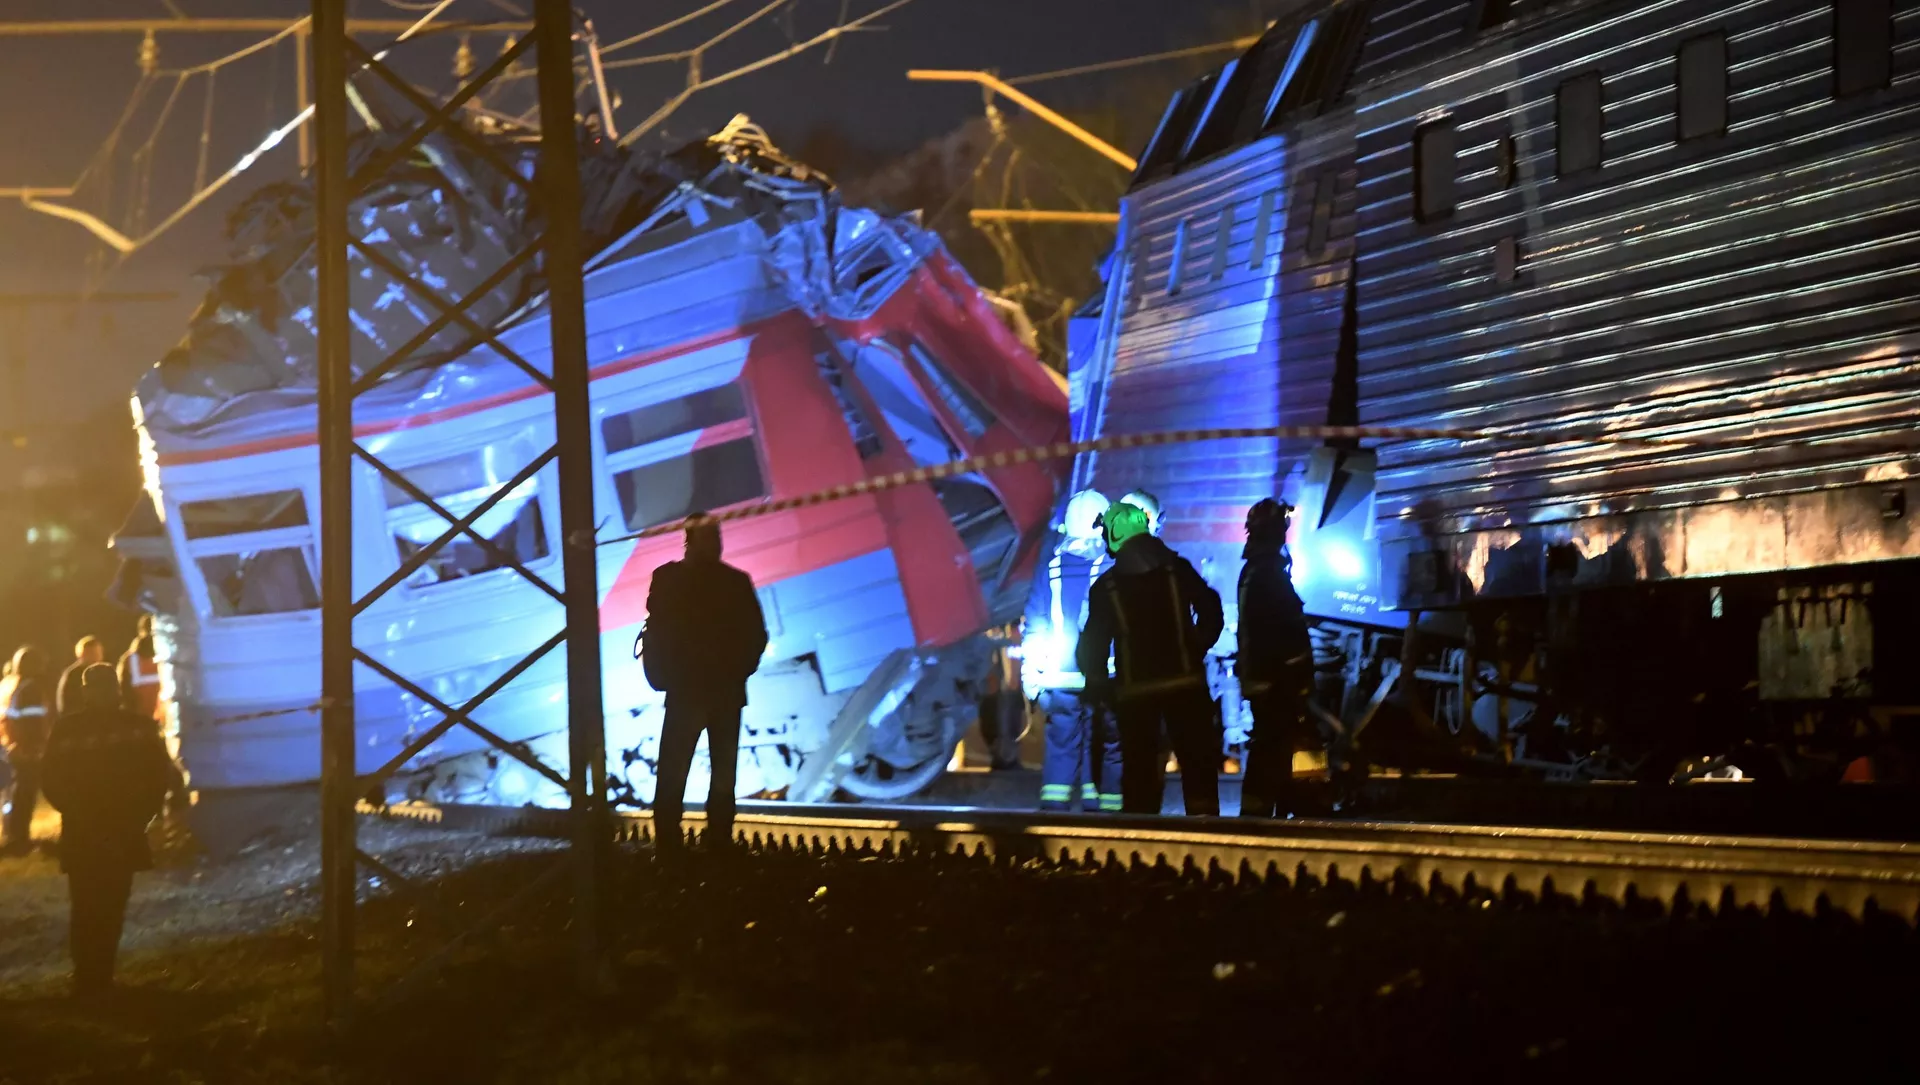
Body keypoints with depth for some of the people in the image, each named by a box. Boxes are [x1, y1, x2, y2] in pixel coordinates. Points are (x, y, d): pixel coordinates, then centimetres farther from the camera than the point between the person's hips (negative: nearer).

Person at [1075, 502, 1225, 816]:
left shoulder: (1105, 586, 0)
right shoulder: (1177, 569, 1)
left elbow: (1093, 643, -1)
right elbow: (1210, 611, -2)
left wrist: (1100, 686, 11)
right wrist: (1197, 648, 11)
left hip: (1135, 690, 0)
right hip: (1185, 682, 0)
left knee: (1139, 771, 6)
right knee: (1198, 765, 4)